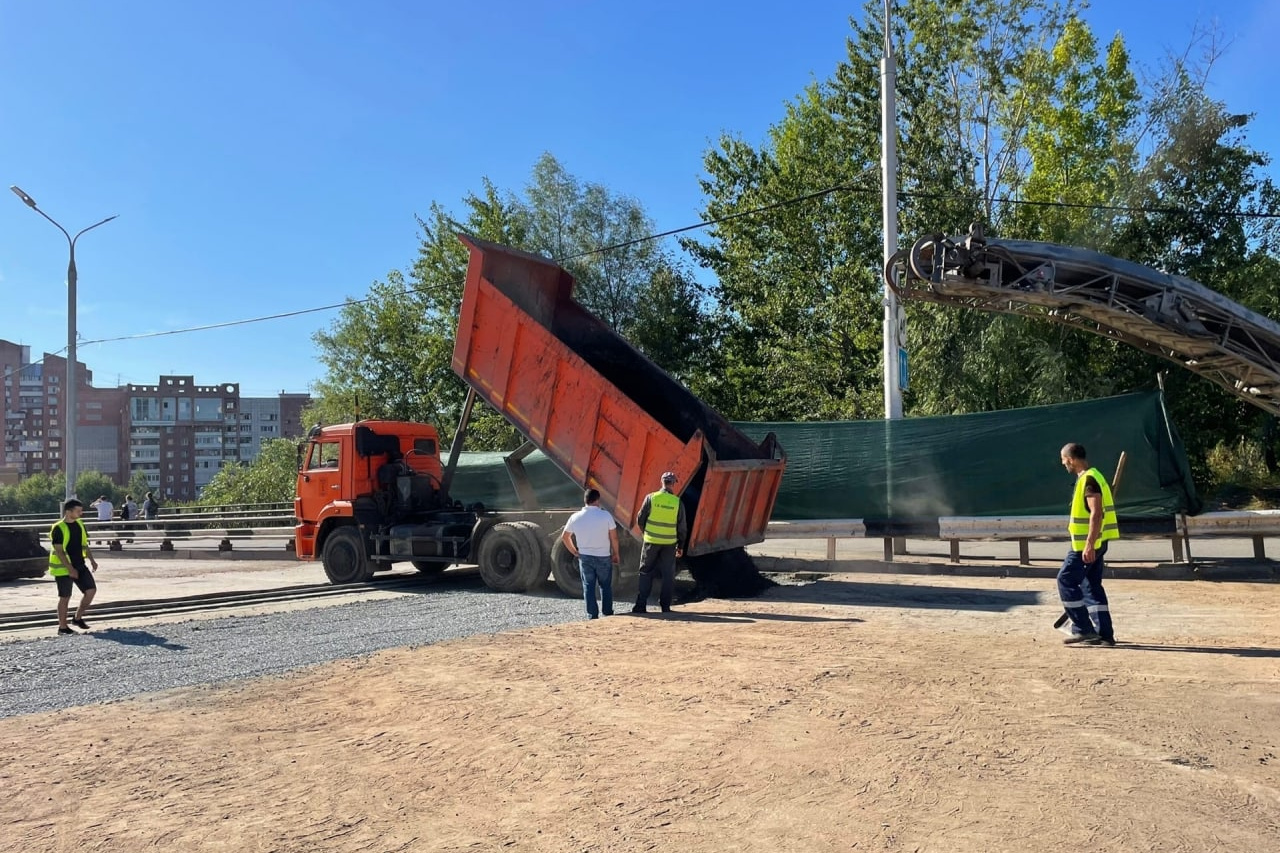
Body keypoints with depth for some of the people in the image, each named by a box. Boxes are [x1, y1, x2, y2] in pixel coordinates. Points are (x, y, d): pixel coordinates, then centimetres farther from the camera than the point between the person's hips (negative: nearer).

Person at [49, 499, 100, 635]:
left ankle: (78, 618, 17)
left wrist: (91, 560, 3)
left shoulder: (80, 525, 7)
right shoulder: (58, 528, -15)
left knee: (91, 589, 0)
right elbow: (59, 551, -17)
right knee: (65, 597, 1)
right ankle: (62, 627, 13)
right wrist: (70, 568, -22)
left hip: (79, 565, 7)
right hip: (64, 568, -7)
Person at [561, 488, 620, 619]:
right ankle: (608, 613, 17)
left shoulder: (575, 517, -3)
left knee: (588, 586, 9)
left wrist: (574, 551, 15)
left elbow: (564, 537, 6)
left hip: (584, 556, 2)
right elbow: (614, 537, -9)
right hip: (603, 556, -1)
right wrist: (615, 553, 4)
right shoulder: (605, 515, -12)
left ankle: (592, 615, 8)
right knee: (606, 586, 14)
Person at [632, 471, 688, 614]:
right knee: (668, 574, 10)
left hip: (651, 542, 0)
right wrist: (681, 546, 11)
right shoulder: (677, 502, -5)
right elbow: (682, 527, 0)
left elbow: (640, 519, -2)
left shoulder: (651, 498, -8)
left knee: (646, 573, 10)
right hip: (669, 543, 0)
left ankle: (641, 605, 7)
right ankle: (665, 606, 10)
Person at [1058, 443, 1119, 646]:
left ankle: (1083, 629, -3)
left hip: (1088, 544, -10)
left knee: (1066, 580, -5)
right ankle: (1104, 633, 14)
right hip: (1096, 542, 10)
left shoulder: (1088, 480, -16)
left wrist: (1089, 544, -27)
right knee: (1092, 585, 12)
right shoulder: (1091, 477, 16)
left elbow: (1097, 513, -24)